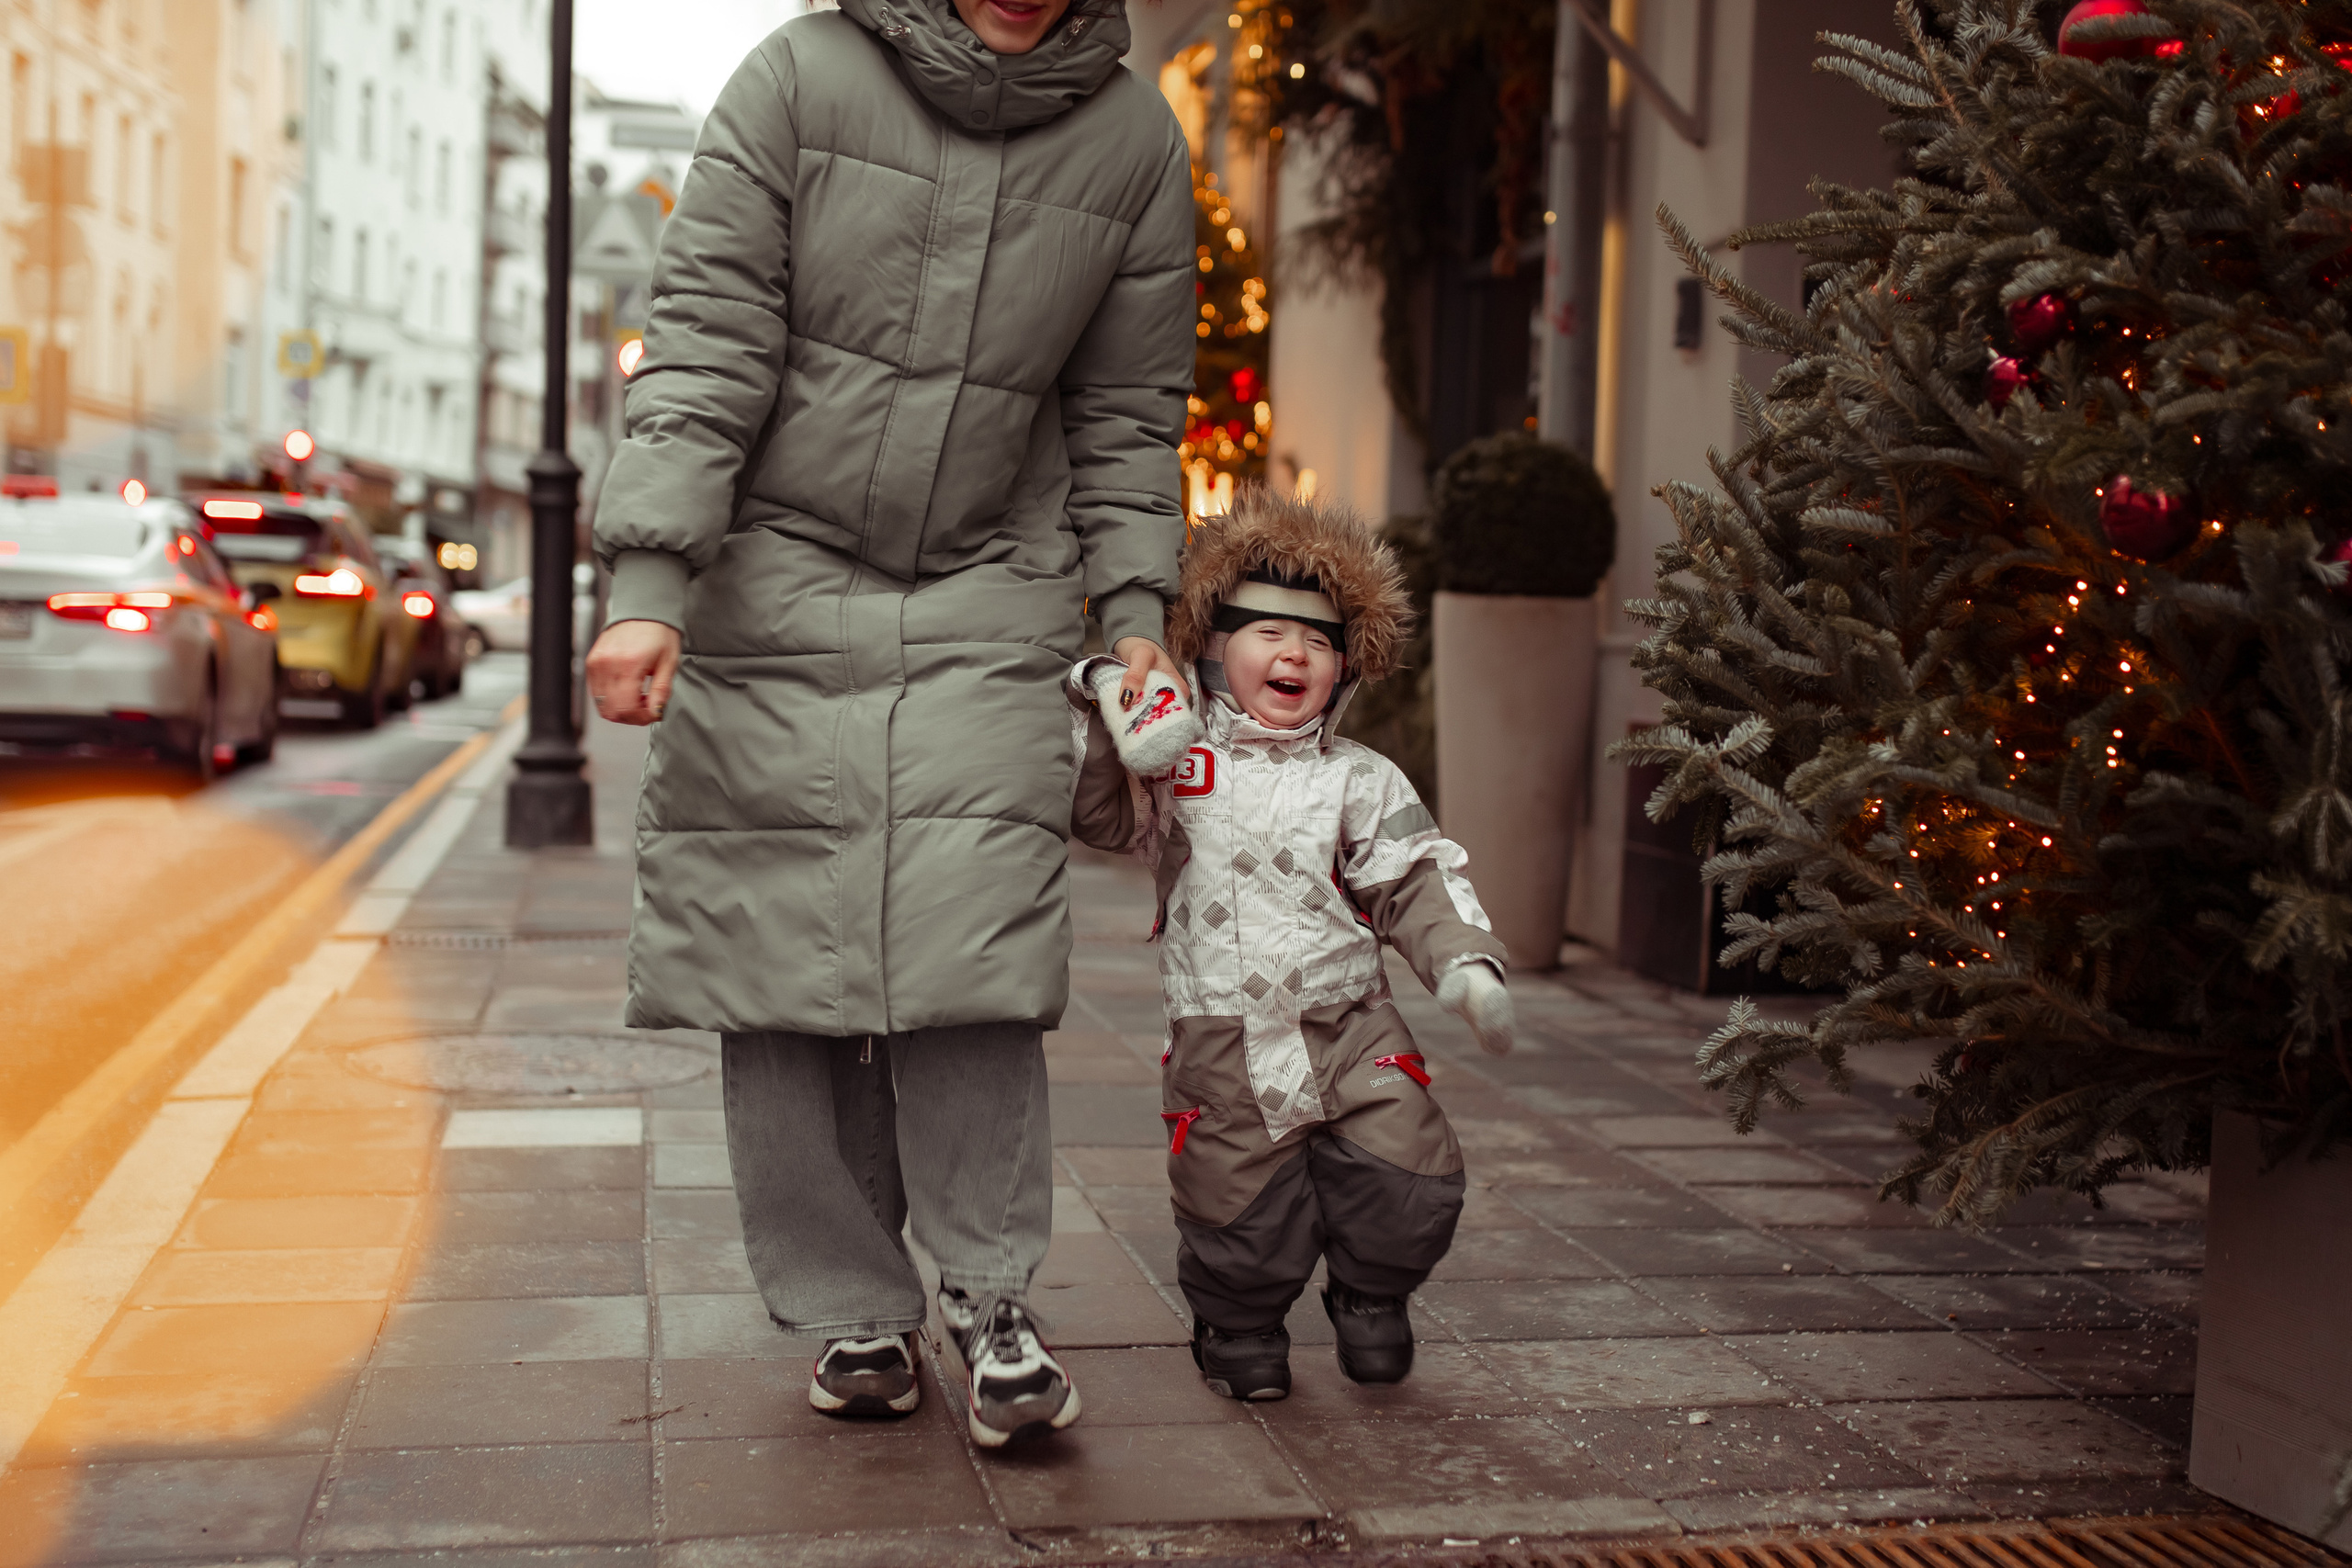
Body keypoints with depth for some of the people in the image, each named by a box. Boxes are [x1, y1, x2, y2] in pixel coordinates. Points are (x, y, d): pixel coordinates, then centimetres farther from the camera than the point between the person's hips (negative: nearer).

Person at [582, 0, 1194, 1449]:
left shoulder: (1136, 139, 4)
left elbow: (1129, 411, 10)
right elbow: (704, 349, -7)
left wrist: (1134, 610, 1)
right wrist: (648, 584, -15)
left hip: (991, 601, 1)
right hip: (778, 583, -1)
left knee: (974, 953, -11)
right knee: (785, 956, -2)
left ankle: (993, 1297, 4)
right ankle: (854, 1309, 11)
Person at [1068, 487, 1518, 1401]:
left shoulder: (1360, 780, 7)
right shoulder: (1175, 761, 4)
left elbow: (1416, 882, 3)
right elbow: (1098, 818, -7)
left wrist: (1465, 964, -12)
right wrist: (1107, 719, -19)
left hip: (1350, 1026, 1)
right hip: (1222, 1042, -1)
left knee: (1409, 1180, -8)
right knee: (1238, 1219, 0)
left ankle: (1370, 1296, 24)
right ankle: (1239, 1328, 32)